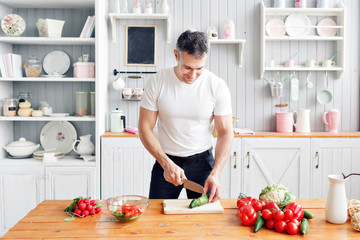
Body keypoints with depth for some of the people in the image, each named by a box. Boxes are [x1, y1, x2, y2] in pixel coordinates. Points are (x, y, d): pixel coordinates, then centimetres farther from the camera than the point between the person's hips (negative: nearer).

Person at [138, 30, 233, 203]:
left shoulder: (217, 86, -11)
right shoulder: (157, 82, -11)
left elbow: (226, 133, -8)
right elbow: (145, 129, -8)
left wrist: (215, 174, -19)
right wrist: (166, 163, -18)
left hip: (202, 162, 0)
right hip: (165, 162, 0)